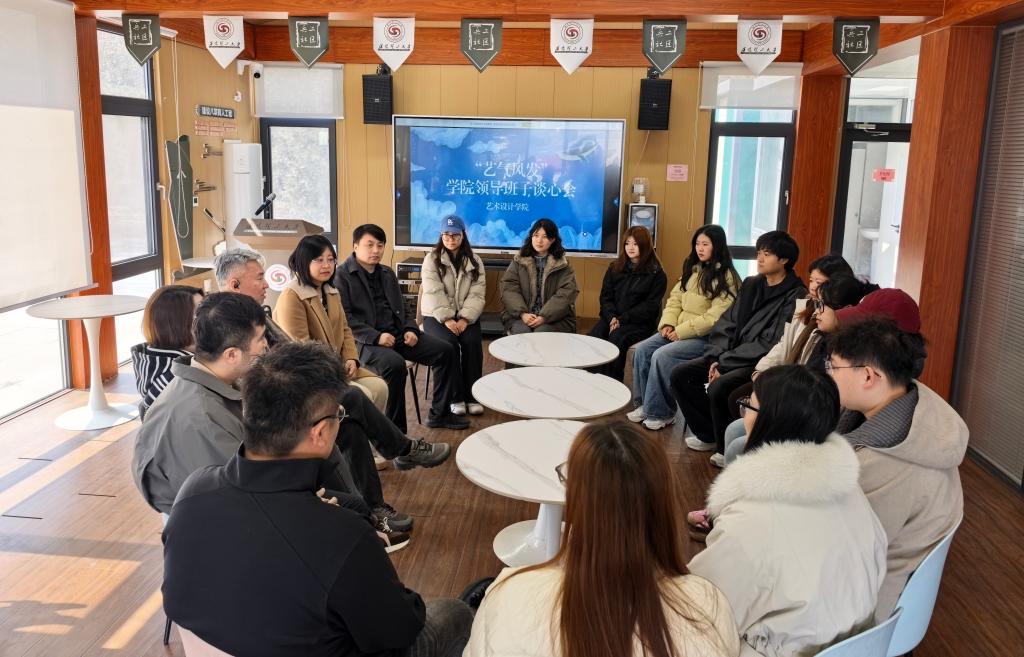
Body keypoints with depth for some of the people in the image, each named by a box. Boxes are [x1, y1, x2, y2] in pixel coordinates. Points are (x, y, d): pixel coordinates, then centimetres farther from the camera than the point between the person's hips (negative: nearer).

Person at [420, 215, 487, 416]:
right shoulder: (432, 259, 0)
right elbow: (434, 293, -11)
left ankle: (472, 396, -15)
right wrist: (447, 319, -22)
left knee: (473, 342, -26)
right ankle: (456, 398, -19)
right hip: (437, 316, -2)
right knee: (449, 343, -29)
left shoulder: (474, 261, 6)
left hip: (466, 316, 2)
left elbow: (477, 294, -3)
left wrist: (465, 319, -18)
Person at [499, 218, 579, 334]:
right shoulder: (518, 261, 10)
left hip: (554, 318, -1)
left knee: (541, 333, -30)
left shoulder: (563, 265, 5)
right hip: (520, 317, 1)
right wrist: (522, 313, -16)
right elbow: (509, 289, 0)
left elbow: (565, 295, -5)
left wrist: (544, 317, -18)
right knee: (521, 332, -29)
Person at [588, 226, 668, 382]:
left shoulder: (656, 273, 1)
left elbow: (650, 306, -6)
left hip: (639, 323, -4)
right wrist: (611, 317, -10)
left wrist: (622, 319, -15)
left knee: (617, 338, -34)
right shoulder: (615, 267, 15)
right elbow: (605, 296, 11)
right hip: (612, 318, 4)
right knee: (593, 336, -27)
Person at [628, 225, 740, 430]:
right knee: (642, 350, -11)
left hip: (705, 337, -7)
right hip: (679, 330, 8)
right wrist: (668, 324, -4)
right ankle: (644, 404, 0)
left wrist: (681, 331, -18)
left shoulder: (727, 277, -11)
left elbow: (715, 317, -19)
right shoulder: (692, 269, 14)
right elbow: (675, 298, 14)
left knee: (662, 356, -25)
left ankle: (660, 413, -11)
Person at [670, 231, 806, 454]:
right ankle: (708, 435, 9)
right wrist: (716, 358, -7)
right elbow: (727, 324, 10)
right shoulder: (751, 285, 12)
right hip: (732, 356, 8)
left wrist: (724, 362, -16)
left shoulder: (795, 296, -12)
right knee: (680, 375, -5)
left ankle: (726, 448, -6)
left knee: (718, 388, -31)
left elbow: (772, 344, -18)